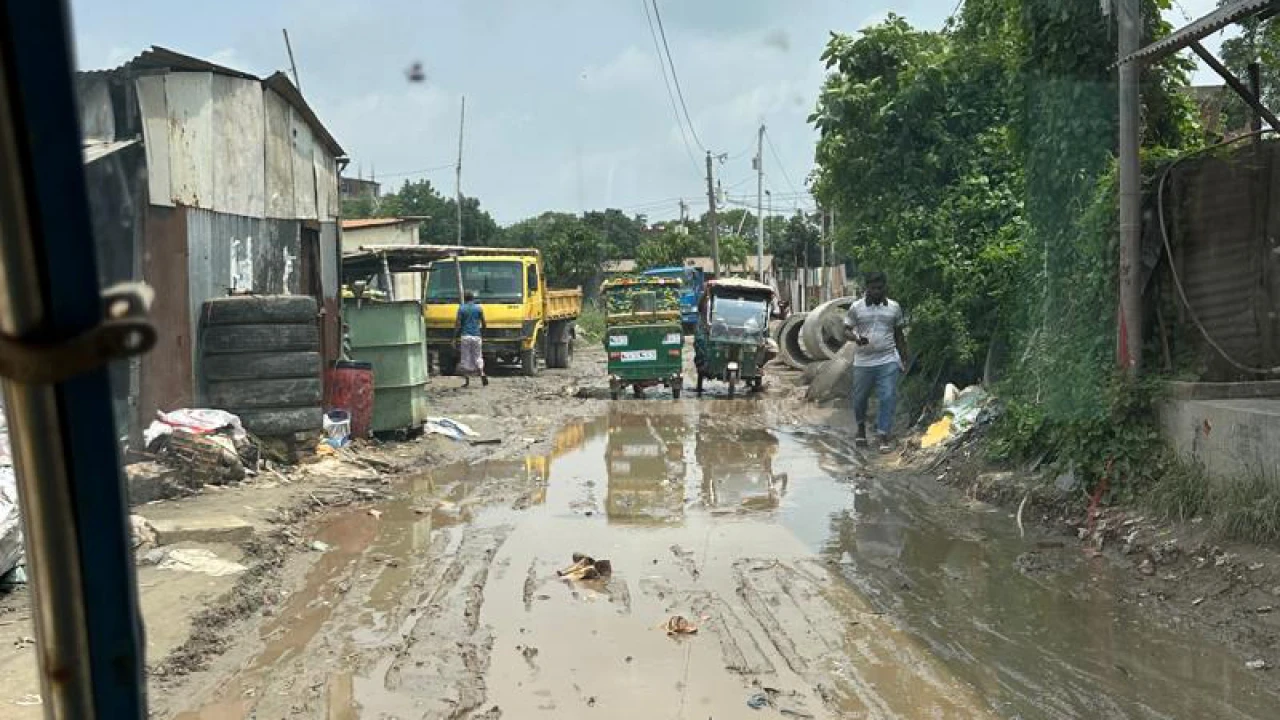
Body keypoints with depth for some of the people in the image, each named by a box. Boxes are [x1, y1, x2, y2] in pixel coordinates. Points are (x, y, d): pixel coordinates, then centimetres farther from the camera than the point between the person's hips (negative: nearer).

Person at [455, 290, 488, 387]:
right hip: (476, 336, 1)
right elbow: (483, 323, 6)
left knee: (465, 358, 4)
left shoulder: (461, 308, -1)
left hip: (465, 336, -1)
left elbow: (458, 325, -6)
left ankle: (467, 381, 3)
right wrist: (481, 330, 25)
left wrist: (454, 338, -3)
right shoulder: (479, 308, 4)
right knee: (477, 357, 9)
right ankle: (482, 374, -13)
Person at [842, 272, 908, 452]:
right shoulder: (857, 307, -1)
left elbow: (898, 334, 13)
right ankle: (861, 427, 37)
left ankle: (883, 436, -1)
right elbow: (846, 330, 1)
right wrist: (856, 339, -20)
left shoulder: (894, 307, 5)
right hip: (863, 361, 0)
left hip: (888, 361, 0)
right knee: (860, 397, 11)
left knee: (888, 397, -7)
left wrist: (903, 358, 14)